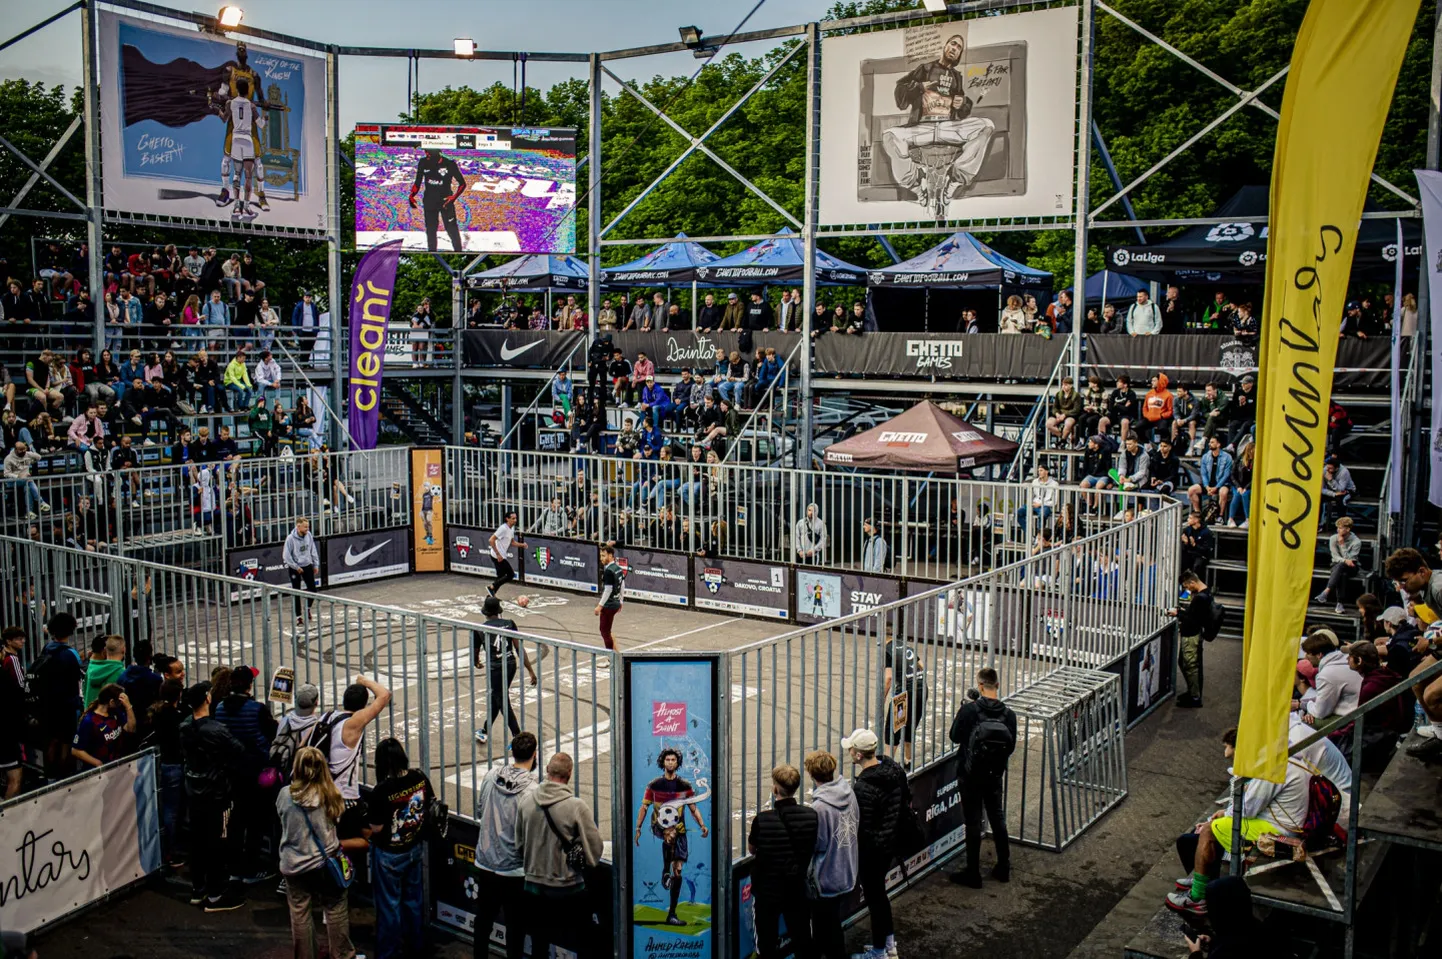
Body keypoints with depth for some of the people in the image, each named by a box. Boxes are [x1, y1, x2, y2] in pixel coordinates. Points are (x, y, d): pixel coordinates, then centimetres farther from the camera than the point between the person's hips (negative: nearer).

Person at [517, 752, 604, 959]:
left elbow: (519, 842, 5)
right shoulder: (577, 806, -20)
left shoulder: (526, 800, -8)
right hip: (568, 888, -4)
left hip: (533, 885, 4)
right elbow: (594, 848, -14)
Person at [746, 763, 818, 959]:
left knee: (768, 943, 13)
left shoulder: (762, 820, -23)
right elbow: (812, 847, 3)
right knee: (802, 939, 19)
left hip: (768, 889, -3)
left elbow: (752, 849, -5)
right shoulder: (811, 815, -13)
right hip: (799, 889, 3)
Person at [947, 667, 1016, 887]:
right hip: (995, 775, 4)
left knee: (973, 822, 5)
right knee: (997, 819, 19)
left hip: (971, 774, -4)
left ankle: (973, 873, 12)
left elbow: (954, 736, -6)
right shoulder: (1008, 714, -8)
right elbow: (1011, 747, 0)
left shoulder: (969, 710, -19)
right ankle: (1003, 868, 29)